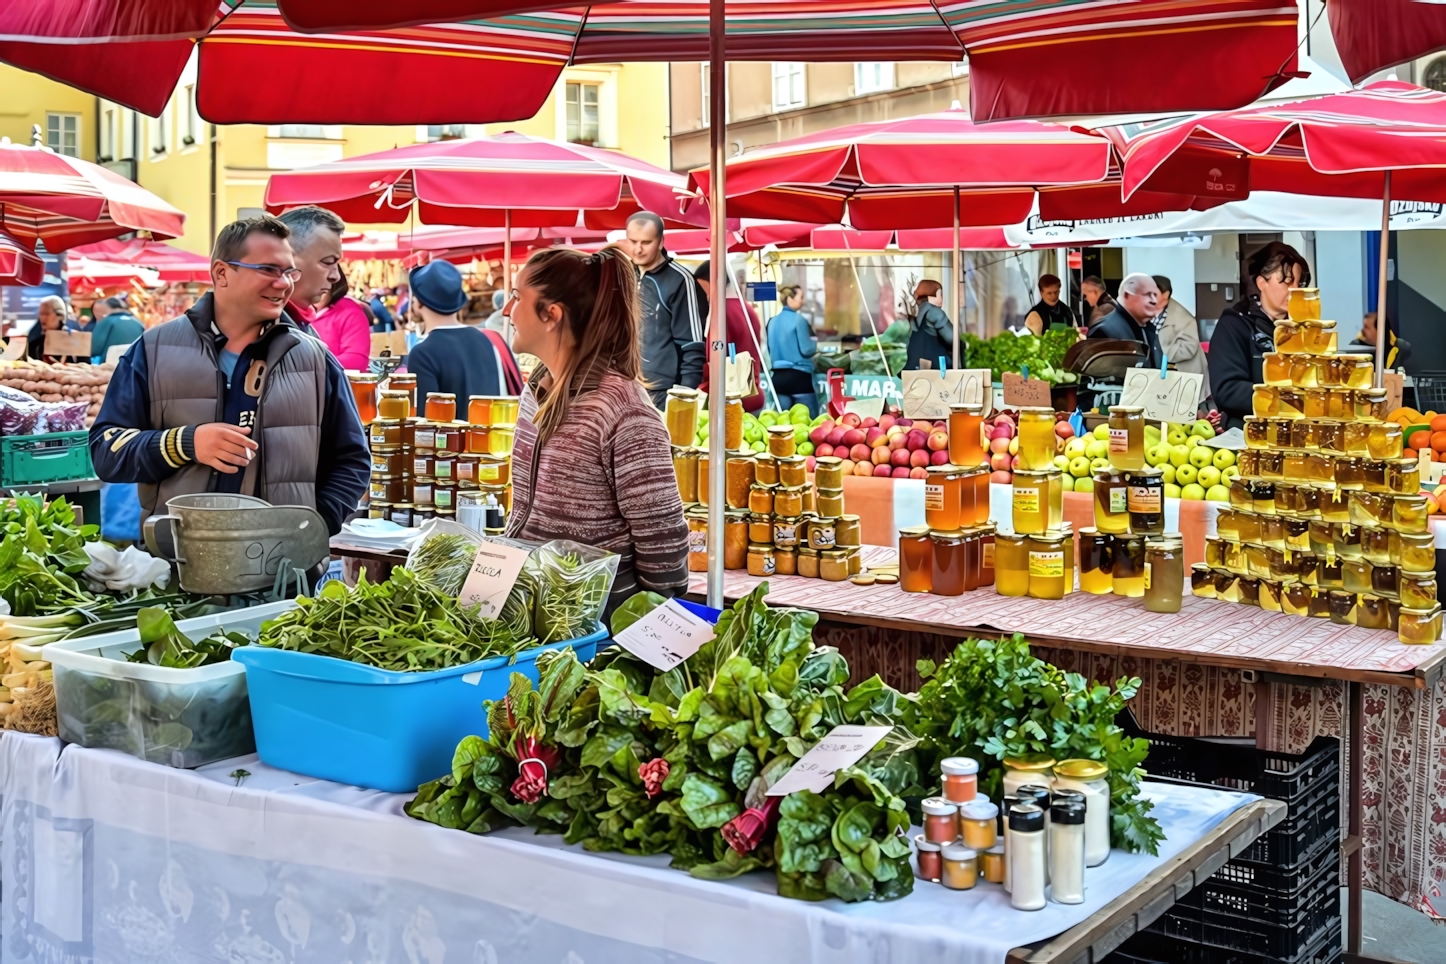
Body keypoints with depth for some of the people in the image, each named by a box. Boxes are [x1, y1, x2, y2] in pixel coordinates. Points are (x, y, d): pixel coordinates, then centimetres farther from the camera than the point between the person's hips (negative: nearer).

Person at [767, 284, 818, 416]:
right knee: (809, 418, 0)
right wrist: (814, 342, 9)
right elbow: (806, 349, -10)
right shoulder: (798, 320, -10)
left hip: (778, 376, 6)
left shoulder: (773, 321, 8)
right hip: (798, 375, -6)